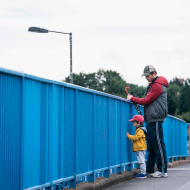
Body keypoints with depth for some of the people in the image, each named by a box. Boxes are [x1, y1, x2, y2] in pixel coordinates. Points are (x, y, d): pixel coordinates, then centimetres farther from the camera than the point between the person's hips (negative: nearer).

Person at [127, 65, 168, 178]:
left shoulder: (157, 85, -11)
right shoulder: (153, 85, 21)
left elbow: (146, 100, -14)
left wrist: (132, 99, -3)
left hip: (156, 119, -10)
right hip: (151, 120, 10)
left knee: (158, 145, -9)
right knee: (151, 146, 10)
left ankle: (163, 171, -7)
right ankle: (149, 170, 13)